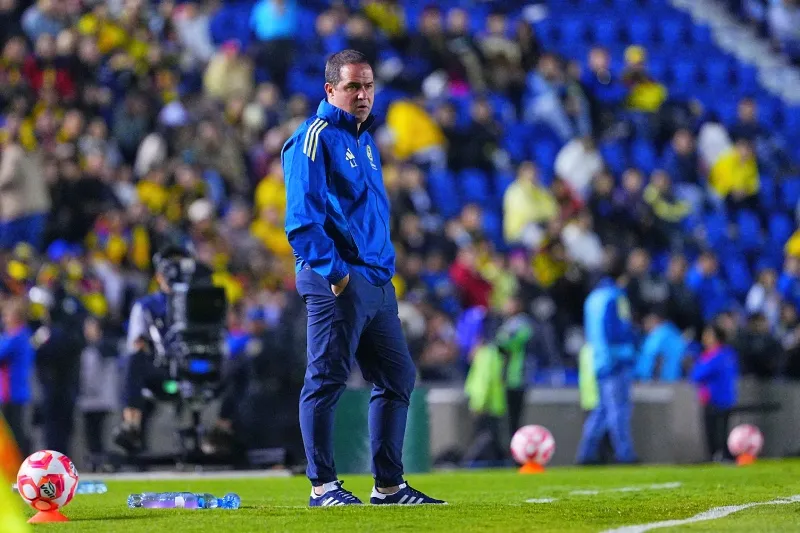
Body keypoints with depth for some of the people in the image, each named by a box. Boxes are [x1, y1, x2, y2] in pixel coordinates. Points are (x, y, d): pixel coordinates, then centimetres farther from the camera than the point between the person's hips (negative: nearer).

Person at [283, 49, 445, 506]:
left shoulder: (365, 141, 20)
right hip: (337, 283, -9)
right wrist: (334, 272, -20)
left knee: (398, 378, 10)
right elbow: (303, 220, -15)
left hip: (377, 282, 9)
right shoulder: (316, 138, -8)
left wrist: (385, 268, 16)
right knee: (327, 381, -6)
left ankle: (389, 485, 16)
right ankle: (323, 485, -1)